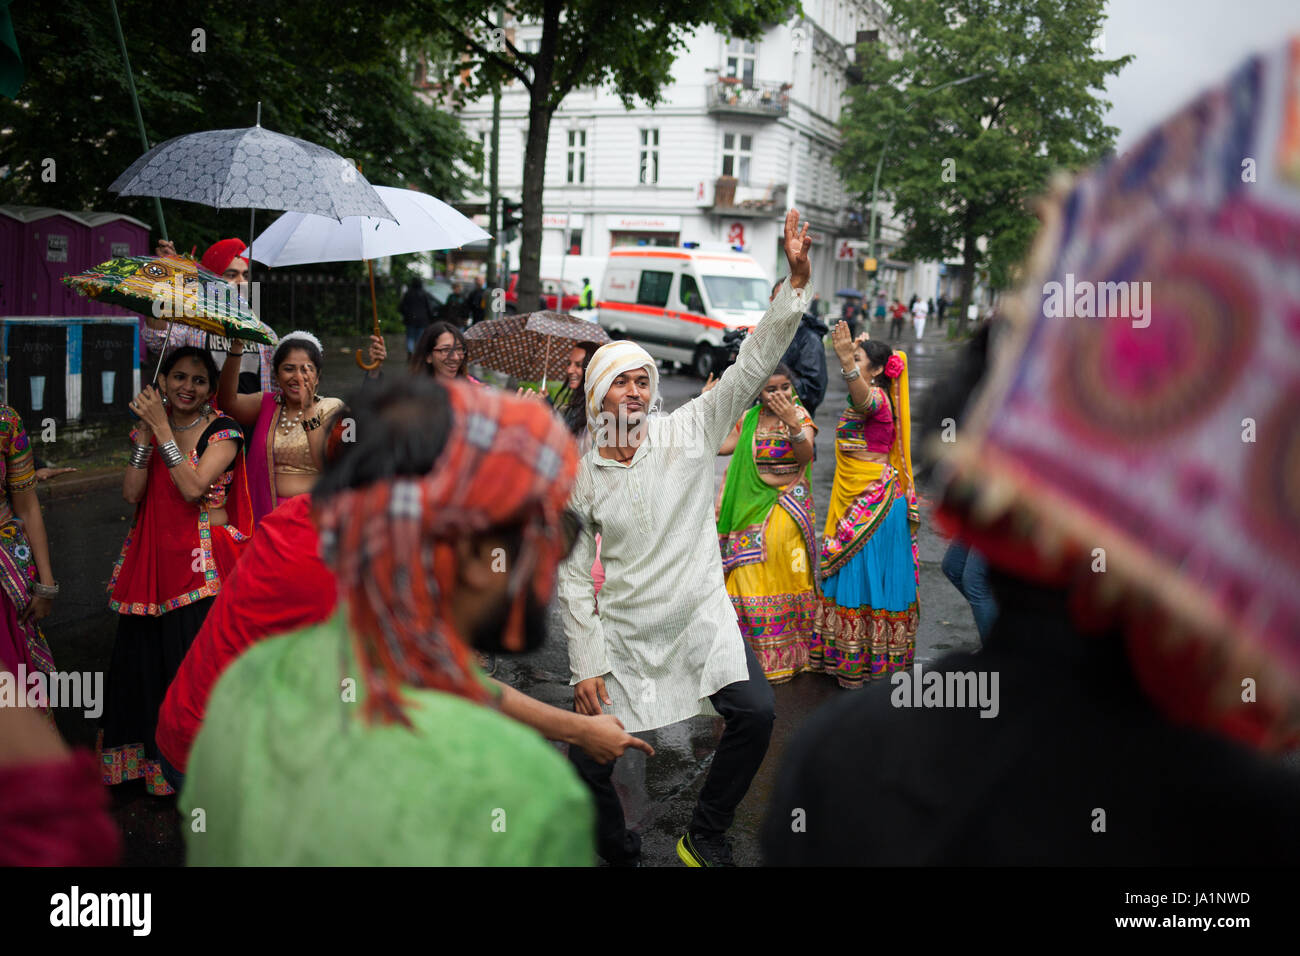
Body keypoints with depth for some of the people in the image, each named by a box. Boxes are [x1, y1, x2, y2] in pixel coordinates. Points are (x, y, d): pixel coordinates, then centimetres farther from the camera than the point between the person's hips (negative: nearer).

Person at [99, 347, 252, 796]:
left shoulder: (223, 432, -5)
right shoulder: (149, 426, 10)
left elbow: (193, 487, -20)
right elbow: (132, 493, -2)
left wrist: (163, 427, -18)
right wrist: (146, 431, -9)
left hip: (205, 562, -5)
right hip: (154, 556, 5)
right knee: (144, 657, 10)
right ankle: (149, 757, 27)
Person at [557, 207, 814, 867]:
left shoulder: (688, 433, -3)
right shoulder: (577, 479, -1)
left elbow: (753, 362, -10)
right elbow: (575, 578, 2)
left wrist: (796, 280, -20)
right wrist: (586, 665, -5)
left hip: (701, 616, 0)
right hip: (622, 632, 1)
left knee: (755, 713, -18)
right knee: (587, 763, -1)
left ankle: (704, 837, 5)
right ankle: (620, 853, 27)